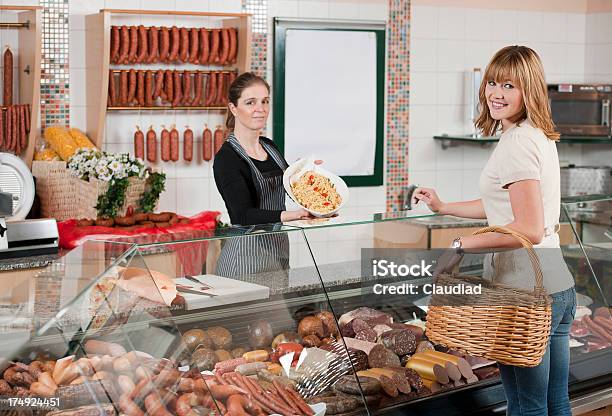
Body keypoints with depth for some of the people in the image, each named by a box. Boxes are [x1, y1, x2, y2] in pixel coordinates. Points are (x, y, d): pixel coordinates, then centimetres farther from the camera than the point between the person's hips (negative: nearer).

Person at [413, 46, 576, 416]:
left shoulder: (516, 142, -17)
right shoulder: (540, 136, 13)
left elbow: (529, 229, -23)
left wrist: (462, 245, -18)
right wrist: (444, 208, 25)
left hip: (524, 292, -10)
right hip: (559, 288, 10)